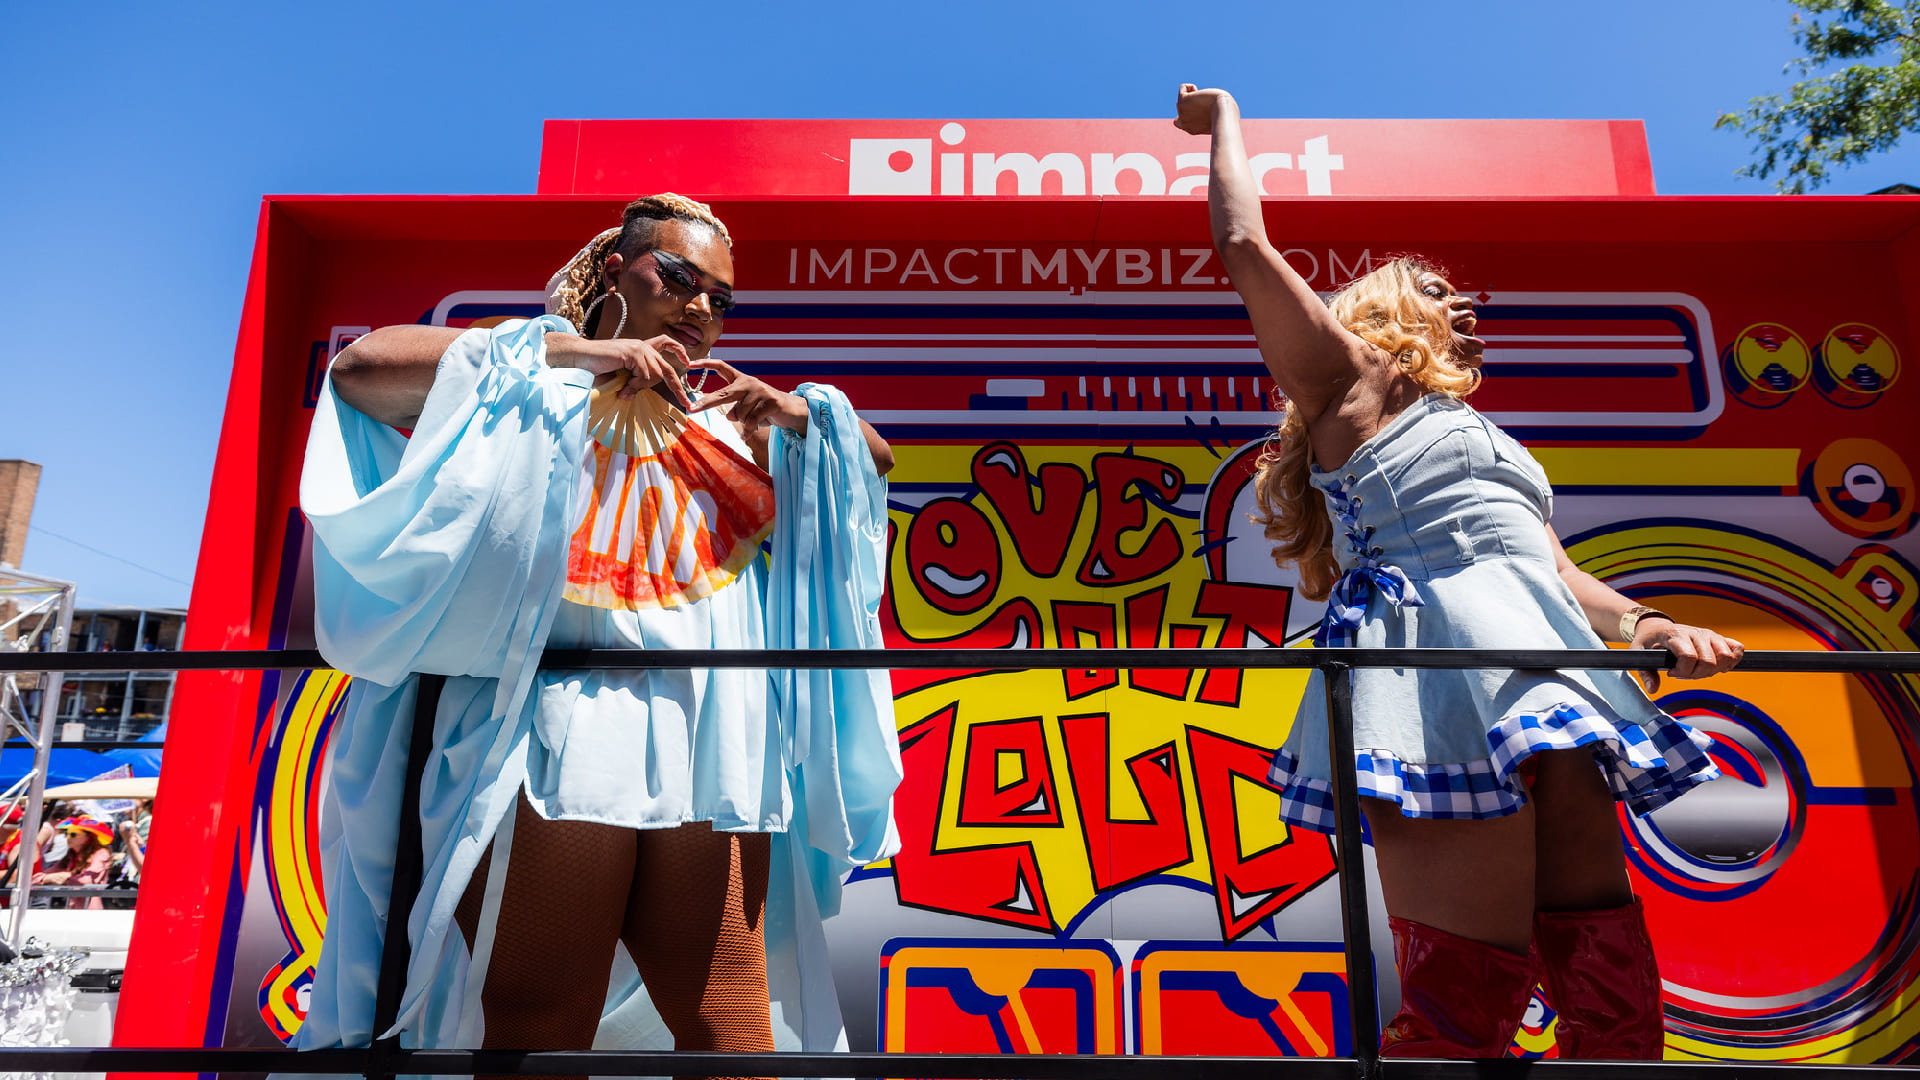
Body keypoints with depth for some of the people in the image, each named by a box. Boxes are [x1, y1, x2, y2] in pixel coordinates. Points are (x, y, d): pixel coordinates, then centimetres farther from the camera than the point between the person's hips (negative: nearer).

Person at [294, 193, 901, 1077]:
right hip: (554, 738, -3)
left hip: (708, 751, 4)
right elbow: (359, 370, -3)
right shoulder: (525, 379, 12)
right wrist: (568, 352, -6)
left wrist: (796, 413, 5)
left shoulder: (727, 418, 23)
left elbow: (875, 459, 26)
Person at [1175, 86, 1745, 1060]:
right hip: (1438, 684, -7)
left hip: (1547, 684, 8)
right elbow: (1244, 245, 6)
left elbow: (1555, 567, 26)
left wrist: (1643, 625, 6)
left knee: (1613, 1004, 2)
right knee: (1465, 1009, -13)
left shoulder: (1481, 439, 35)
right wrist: (1222, 120, 20)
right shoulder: (1345, 379, 14)